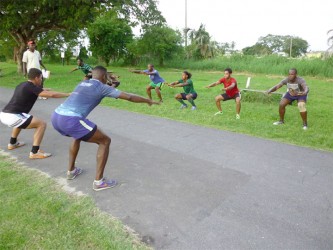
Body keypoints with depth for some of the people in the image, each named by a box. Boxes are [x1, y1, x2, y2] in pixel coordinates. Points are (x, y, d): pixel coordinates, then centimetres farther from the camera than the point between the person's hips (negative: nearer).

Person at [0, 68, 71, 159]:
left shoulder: (22, 85, 19)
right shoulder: (32, 87, -7)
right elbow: (52, 94, -16)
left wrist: (44, 90, 39)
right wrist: (68, 94, -7)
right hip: (12, 117, -10)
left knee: (21, 119, 40)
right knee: (42, 124, -4)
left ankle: (12, 143, 48)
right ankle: (34, 153, -6)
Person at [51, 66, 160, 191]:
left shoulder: (82, 83, 26)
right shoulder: (102, 87, 5)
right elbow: (129, 97, 5)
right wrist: (148, 100, 20)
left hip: (56, 116, 9)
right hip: (70, 120, -9)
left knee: (77, 136, 38)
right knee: (105, 141, 5)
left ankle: (71, 171, 42)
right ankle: (98, 181, 9)